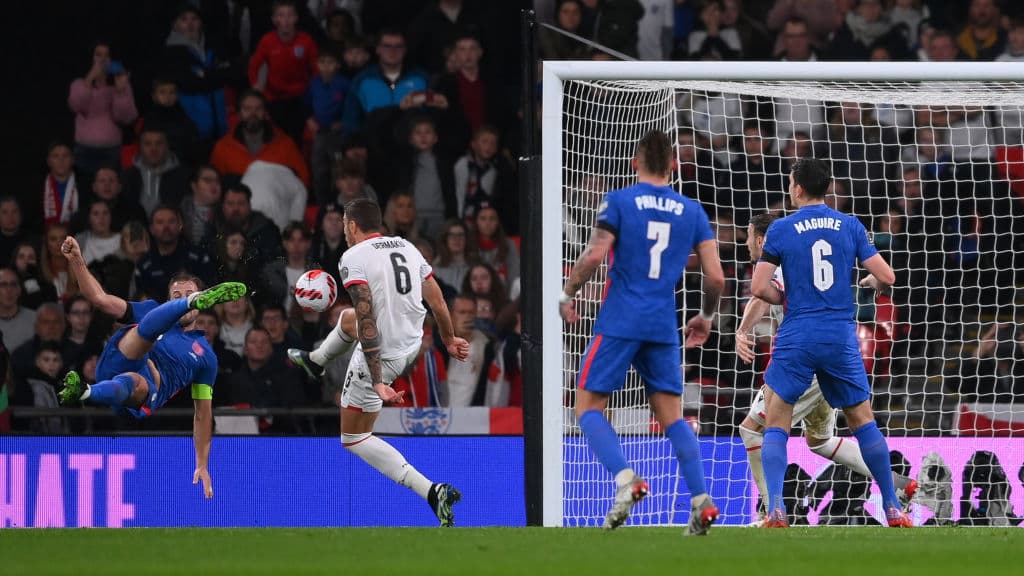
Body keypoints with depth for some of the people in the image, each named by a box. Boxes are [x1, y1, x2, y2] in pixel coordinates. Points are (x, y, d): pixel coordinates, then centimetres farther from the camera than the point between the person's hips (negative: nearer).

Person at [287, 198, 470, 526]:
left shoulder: (353, 258, -17)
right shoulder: (407, 248, 3)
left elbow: (368, 322, -25)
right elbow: (437, 302, 7)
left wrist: (377, 382, -27)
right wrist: (449, 340, 26)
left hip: (380, 355, -7)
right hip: (413, 347, 7)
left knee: (354, 438, 9)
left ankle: (431, 492, -9)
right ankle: (315, 361, 69)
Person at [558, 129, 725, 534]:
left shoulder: (619, 202, -1)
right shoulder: (692, 211, 9)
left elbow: (594, 256, -13)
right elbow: (716, 276, 6)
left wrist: (566, 294, 2)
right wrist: (706, 317, 22)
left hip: (619, 323, -4)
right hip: (664, 329, 4)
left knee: (588, 407, 4)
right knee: (672, 416, 9)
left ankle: (625, 479, -19)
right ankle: (701, 500, -5)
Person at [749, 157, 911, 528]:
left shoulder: (781, 229, -2)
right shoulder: (851, 227, 4)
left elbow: (759, 288, -7)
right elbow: (886, 277, 2)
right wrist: (867, 284, 24)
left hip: (797, 338, -2)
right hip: (842, 338, 2)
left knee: (775, 425, 4)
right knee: (863, 421, 14)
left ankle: (776, 511, -13)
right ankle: (893, 510, 13)